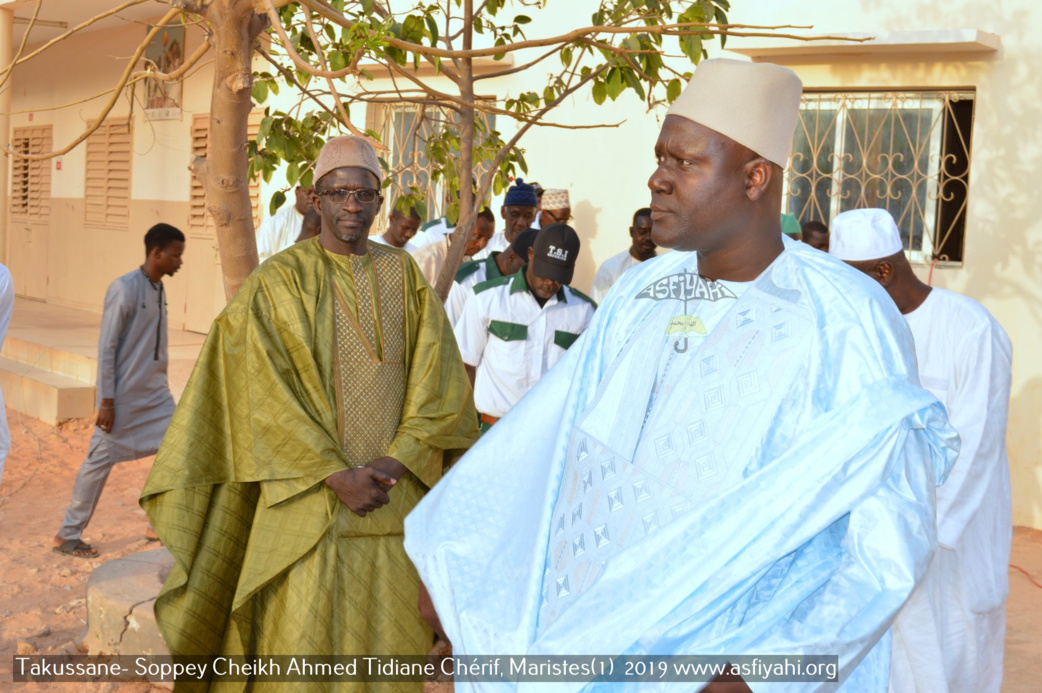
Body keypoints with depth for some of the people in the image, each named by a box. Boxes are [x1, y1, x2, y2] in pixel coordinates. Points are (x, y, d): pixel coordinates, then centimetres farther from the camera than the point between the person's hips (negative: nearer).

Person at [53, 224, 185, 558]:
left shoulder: (159, 289, 9)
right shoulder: (124, 289, -16)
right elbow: (106, 347, -17)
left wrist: (160, 387, 17)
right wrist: (106, 401, -18)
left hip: (155, 393, 8)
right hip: (123, 396, -8)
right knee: (100, 461, 1)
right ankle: (67, 534, 14)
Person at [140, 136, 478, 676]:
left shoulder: (405, 277, 7)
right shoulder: (278, 282, -2)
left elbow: (439, 384, 3)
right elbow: (272, 398, -9)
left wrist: (394, 462, -10)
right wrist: (340, 476, -15)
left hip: (395, 499, 3)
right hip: (307, 497, -3)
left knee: (390, 635, 7)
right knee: (305, 636, -1)